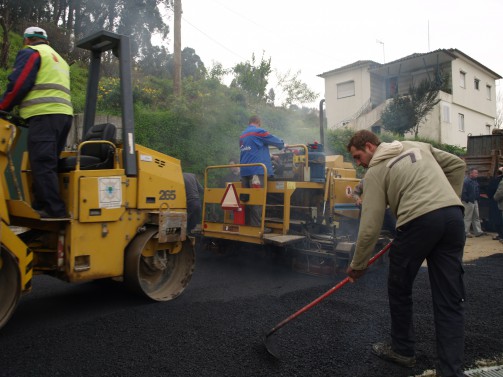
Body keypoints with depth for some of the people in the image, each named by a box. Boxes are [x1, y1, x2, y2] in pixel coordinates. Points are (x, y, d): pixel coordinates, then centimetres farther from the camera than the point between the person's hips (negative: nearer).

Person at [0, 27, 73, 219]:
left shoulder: (30, 53, 4)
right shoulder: (59, 59, 31)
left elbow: (18, 84, -6)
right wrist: (23, 110, 28)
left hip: (44, 115, -8)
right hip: (64, 114, 9)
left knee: (41, 164, -11)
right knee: (48, 164, 10)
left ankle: (55, 211, -16)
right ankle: (42, 206, 10)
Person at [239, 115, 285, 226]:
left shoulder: (242, 136, 22)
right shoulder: (259, 132, -2)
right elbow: (273, 140, 3)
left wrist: (269, 157, 34)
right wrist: (282, 144, 25)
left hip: (245, 171, 8)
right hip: (257, 170, -7)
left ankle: (245, 224, 11)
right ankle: (256, 225, -10)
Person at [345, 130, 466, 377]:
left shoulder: (375, 171, 5)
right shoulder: (418, 146, 23)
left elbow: (370, 224, 0)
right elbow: (457, 165, 25)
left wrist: (358, 264, 10)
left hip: (419, 221, -6)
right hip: (453, 215, 6)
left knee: (399, 288, 16)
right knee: (450, 297, 8)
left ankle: (402, 350, 32)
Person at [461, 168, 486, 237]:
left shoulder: (475, 181, 12)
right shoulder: (466, 181, -16)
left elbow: (477, 191, 19)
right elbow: (464, 192, -21)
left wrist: (477, 199, 11)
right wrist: (467, 200, -20)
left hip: (475, 201, 9)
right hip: (468, 202, -9)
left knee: (476, 217, 11)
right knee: (468, 218, -2)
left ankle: (478, 231, 17)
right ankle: (466, 232, 5)